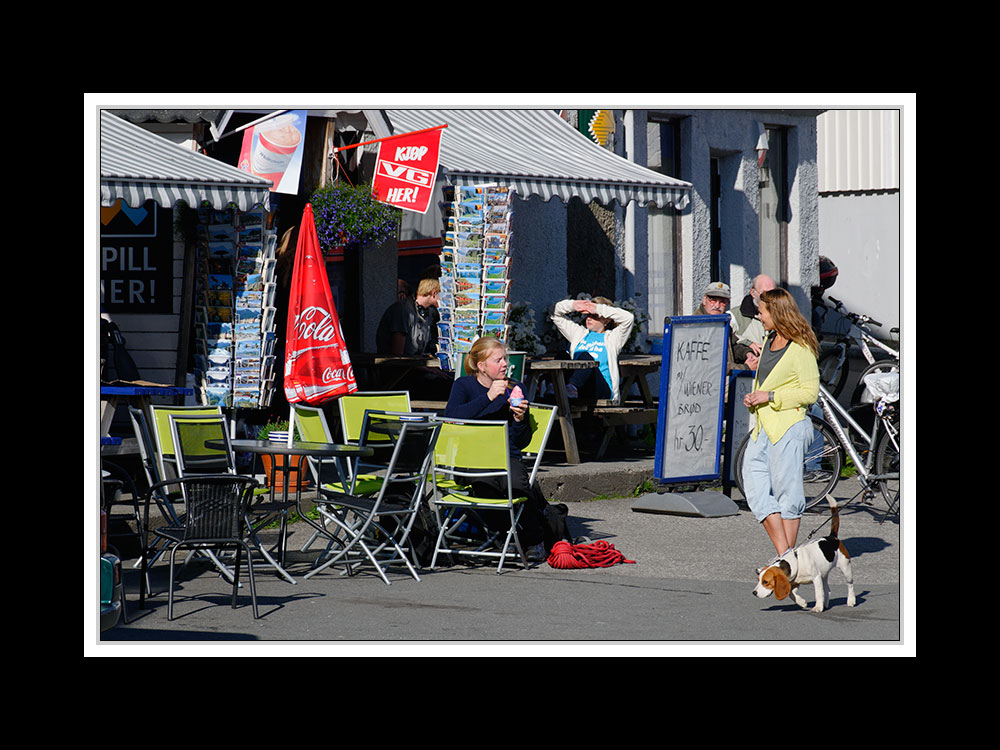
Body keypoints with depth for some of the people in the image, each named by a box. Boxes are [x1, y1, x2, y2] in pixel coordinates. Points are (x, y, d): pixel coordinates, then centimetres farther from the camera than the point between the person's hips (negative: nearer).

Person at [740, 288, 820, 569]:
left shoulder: (800, 349, -10)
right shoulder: (770, 341, 16)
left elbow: (810, 392, -13)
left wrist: (770, 396, -16)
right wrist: (753, 397, 10)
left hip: (789, 427, -9)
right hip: (763, 428, 9)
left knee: (787, 491, -2)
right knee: (755, 488, 1)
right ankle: (783, 554, 4)